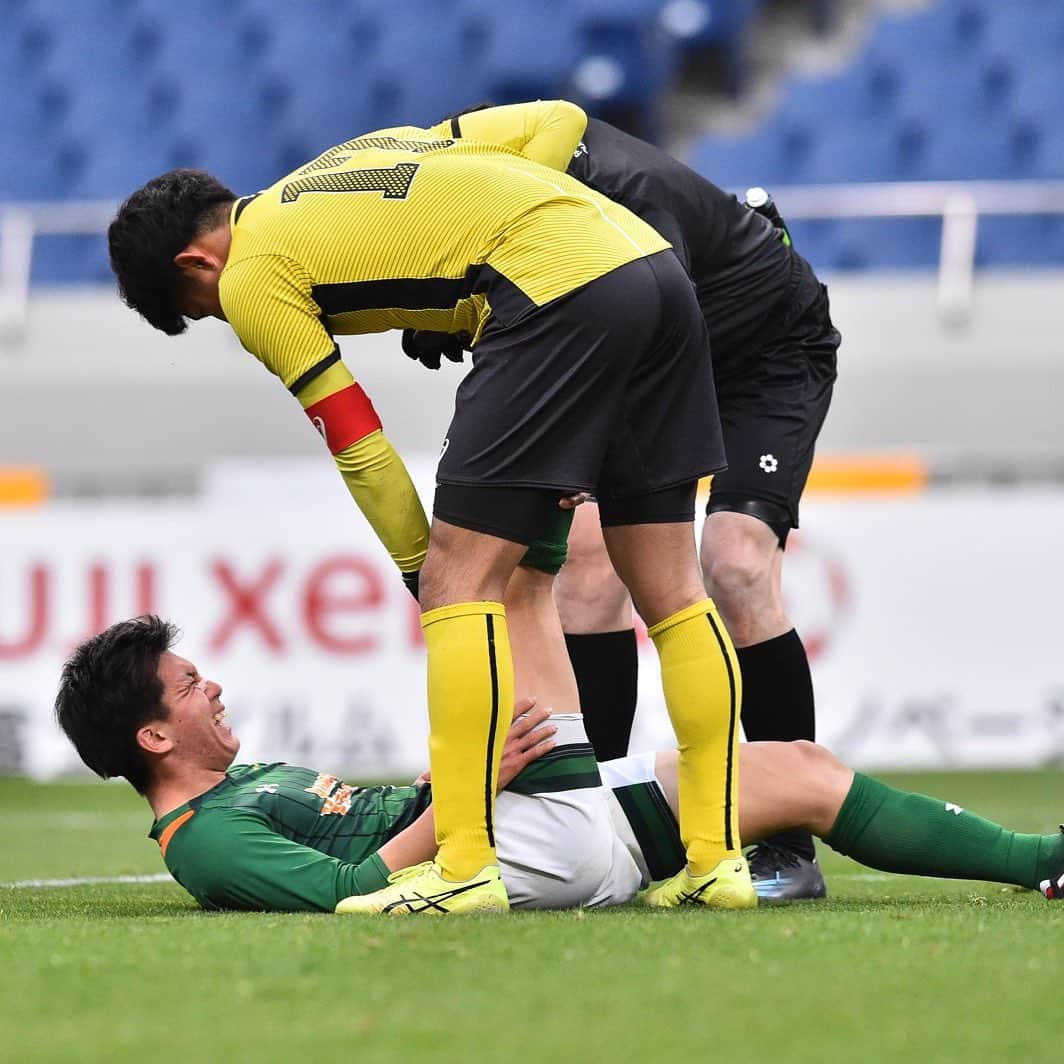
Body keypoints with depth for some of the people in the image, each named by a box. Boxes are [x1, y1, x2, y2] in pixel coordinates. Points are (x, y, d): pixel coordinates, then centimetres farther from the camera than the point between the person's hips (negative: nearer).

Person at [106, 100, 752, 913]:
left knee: (460, 582, -5)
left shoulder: (251, 280, 7)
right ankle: (718, 859, 10)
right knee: (671, 590, 11)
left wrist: (424, 570, 18)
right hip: (659, 271, 8)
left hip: (560, 293, -8)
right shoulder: (358, 160, 29)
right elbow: (560, 119, 26)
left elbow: (358, 447, 7)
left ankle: (465, 869, -10)